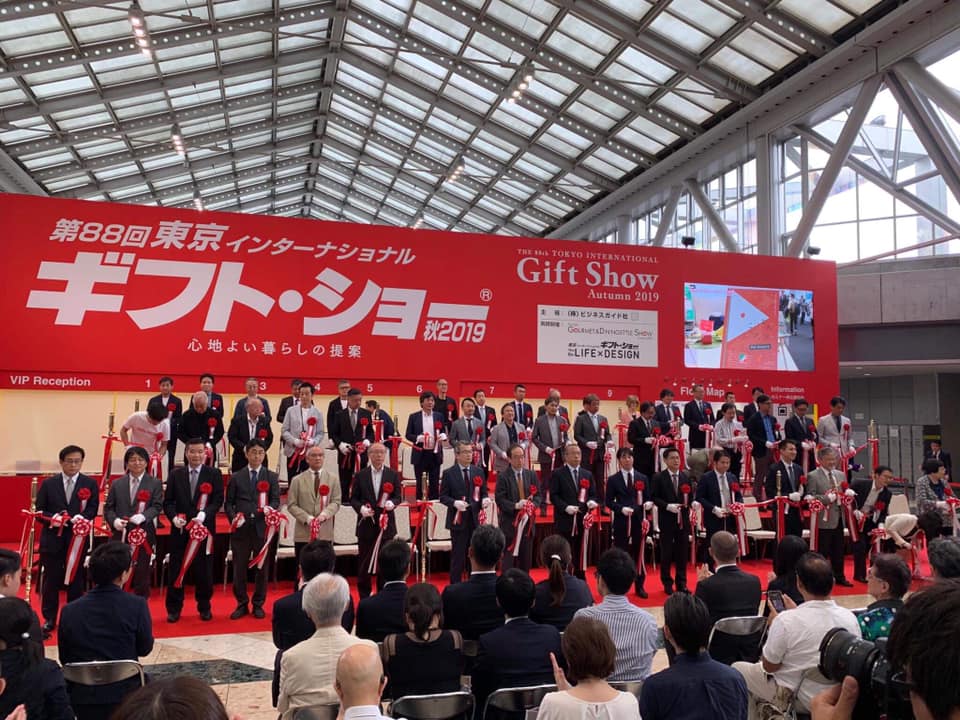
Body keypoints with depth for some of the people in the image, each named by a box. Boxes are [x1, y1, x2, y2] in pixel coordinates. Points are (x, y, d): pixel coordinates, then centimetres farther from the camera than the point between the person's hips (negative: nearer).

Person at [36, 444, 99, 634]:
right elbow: (39, 511, 2)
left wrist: (81, 518, -23)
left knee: (76, 580, 8)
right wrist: (53, 518, -17)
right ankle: (49, 618, 20)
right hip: (52, 539, 1)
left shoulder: (90, 484, 2)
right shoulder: (48, 484, 5)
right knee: (51, 580, 7)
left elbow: (92, 510, -3)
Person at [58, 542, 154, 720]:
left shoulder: (69, 611, -7)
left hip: (82, 699, 2)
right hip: (126, 696, -2)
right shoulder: (137, 605, -15)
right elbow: (145, 649, -1)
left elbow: (65, 659, 4)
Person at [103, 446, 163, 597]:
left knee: (141, 573, 4)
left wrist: (143, 516, -24)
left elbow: (157, 506, -6)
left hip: (144, 534, -2)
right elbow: (108, 507, 8)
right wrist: (114, 520, -12)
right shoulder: (117, 484, 11)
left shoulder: (155, 483, 3)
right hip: (121, 535, 2)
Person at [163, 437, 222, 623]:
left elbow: (218, 500, -5)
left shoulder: (214, 474, 1)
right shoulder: (176, 475, 7)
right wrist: (174, 517, -12)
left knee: (204, 570, 6)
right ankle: (174, 608, 18)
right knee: (176, 569, 5)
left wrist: (203, 515, -21)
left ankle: (204, 607, 21)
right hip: (180, 529, 2)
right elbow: (168, 502, 6)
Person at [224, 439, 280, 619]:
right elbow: (228, 503, 8)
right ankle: (242, 604, 20)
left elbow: (276, 500, 1)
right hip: (241, 529, 0)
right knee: (239, 568, 5)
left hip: (263, 527, 0)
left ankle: (258, 605, 19)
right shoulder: (236, 477, 9)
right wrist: (233, 516, -10)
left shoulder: (272, 477, 9)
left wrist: (270, 508, -21)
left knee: (262, 567, 6)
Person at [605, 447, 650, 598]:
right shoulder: (613, 479, 3)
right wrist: (621, 508, -15)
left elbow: (647, 498, 11)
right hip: (621, 521, -2)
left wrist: (648, 503, -12)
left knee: (638, 553, 7)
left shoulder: (643, 478, 11)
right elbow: (608, 501, 0)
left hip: (639, 520, 2)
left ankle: (639, 586, 17)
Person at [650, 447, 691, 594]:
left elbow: (690, 497, 11)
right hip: (667, 520, -3)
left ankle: (681, 582, 18)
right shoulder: (658, 478, -4)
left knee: (683, 552, 7)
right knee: (666, 552, 4)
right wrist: (667, 506, -18)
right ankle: (667, 582, 15)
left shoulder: (686, 477, 9)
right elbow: (653, 497, -7)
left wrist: (688, 502, -11)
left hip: (683, 519, 3)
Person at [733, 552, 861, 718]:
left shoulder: (786, 620, -28)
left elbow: (769, 666, -14)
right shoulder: (850, 618, -14)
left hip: (795, 696, -5)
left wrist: (772, 627, -2)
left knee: (737, 668, 17)